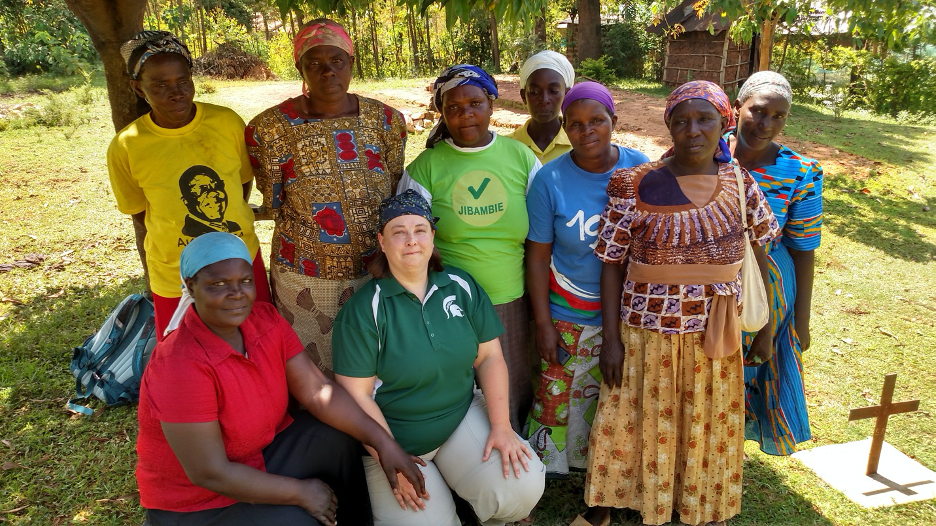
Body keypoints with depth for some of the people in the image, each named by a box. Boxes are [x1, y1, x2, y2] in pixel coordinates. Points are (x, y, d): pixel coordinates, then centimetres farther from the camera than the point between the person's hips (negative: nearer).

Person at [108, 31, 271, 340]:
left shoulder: (227, 122, -10)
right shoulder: (125, 148, -11)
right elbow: (141, 218, 1)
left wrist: (225, 228, 6)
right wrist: (150, 278, 5)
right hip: (176, 281, -1)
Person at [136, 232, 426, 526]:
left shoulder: (265, 320, -10)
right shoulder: (182, 366, -30)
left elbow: (317, 390, -8)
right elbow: (209, 474, -26)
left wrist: (382, 442, -17)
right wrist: (301, 493, -18)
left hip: (259, 451, 6)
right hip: (196, 502, -6)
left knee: (338, 438, -8)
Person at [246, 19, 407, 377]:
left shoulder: (385, 120, -2)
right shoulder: (272, 128, -8)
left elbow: (397, 195, 4)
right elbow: (275, 206, -3)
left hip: (376, 268, 2)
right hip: (305, 276, -2)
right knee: (312, 369, 14)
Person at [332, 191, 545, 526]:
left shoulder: (461, 286, -1)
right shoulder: (363, 309, -12)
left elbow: (489, 357, 0)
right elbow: (356, 394, -12)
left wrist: (501, 426, -11)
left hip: (463, 416, 2)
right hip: (394, 438, -2)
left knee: (524, 486, -20)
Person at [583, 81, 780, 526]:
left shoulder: (742, 184, -2)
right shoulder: (635, 187, -12)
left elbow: (762, 260, 5)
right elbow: (611, 264, -8)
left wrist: (765, 331, 6)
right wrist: (611, 339, -10)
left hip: (717, 335, 3)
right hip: (649, 334, -2)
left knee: (708, 427, 20)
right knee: (645, 424, 14)